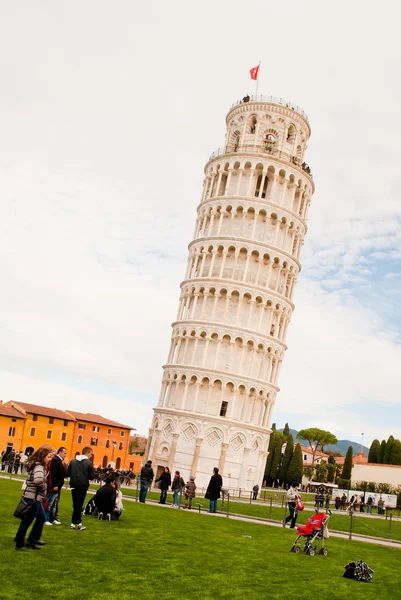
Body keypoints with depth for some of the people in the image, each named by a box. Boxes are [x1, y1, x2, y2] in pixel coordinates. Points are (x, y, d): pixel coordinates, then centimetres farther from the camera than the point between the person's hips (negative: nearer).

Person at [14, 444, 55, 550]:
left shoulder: (37, 465, 10)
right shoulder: (39, 467, -21)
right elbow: (38, 480, -39)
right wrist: (44, 488, -20)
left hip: (35, 498, 10)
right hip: (33, 498, -10)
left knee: (42, 518, 20)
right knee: (26, 521, 4)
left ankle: (32, 539, 30)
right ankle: (19, 544, 17)